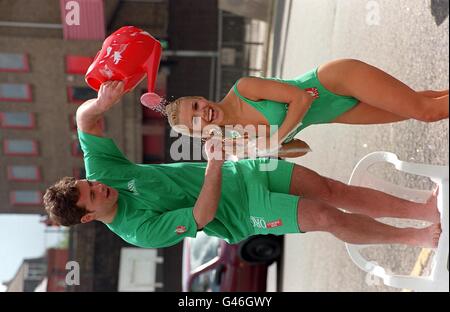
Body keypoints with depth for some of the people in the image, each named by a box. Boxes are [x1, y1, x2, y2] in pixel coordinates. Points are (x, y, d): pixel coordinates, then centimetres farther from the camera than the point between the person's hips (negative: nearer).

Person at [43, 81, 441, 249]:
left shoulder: (103, 173, -5)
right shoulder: (141, 232, -21)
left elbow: (85, 117, -10)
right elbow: (203, 217, -25)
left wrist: (103, 102, -32)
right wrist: (214, 164, -36)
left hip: (242, 172, 6)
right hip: (240, 213, -5)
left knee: (334, 190, -4)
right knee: (325, 217, -16)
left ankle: (425, 209, 2)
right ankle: (415, 237, 4)